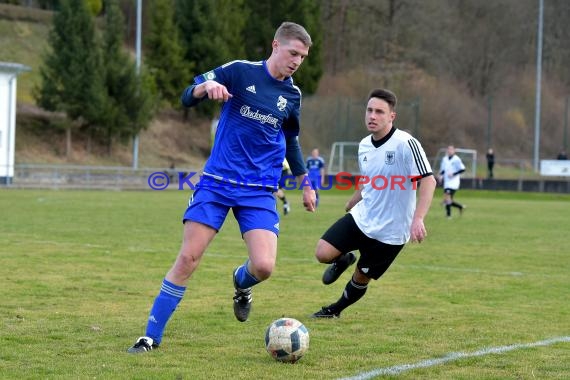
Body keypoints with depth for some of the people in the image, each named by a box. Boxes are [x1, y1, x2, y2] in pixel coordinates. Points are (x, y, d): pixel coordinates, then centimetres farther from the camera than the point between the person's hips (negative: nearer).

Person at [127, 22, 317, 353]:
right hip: (217, 182, -2)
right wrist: (207, 85, -27)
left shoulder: (292, 95, 8)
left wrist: (305, 183, 26)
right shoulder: (241, 71, -4)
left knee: (264, 266, -15)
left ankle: (241, 283, 24)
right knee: (188, 258, -8)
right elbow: (187, 98, -6)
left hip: (259, 192, 2)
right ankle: (152, 336, 3)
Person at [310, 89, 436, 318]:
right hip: (361, 218, 5)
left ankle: (335, 310, 38)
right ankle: (343, 260, 25)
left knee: (360, 278, 8)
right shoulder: (364, 145, 4)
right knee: (323, 253, -12)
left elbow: (428, 181, -23)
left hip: (390, 231, -5)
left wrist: (418, 218, -33)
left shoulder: (406, 144, -19)